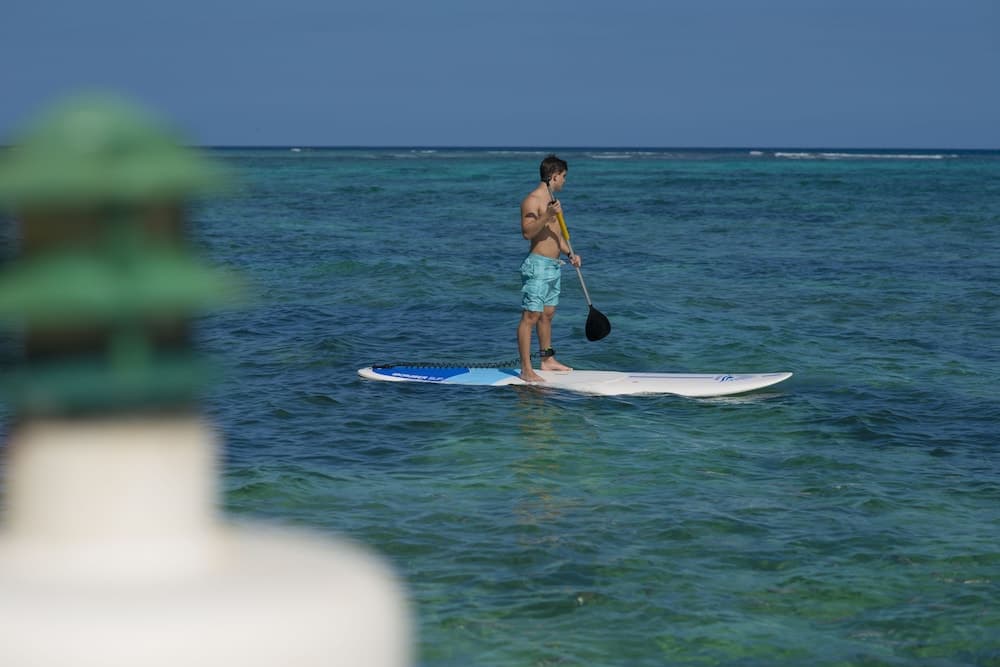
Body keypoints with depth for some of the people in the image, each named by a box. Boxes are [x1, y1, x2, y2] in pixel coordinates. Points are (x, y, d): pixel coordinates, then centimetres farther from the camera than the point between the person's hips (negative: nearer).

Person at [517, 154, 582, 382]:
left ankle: (547, 359, 30)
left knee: (547, 314, 18)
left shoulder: (552, 200, 17)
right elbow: (527, 232, -25)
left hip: (554, 266, 10)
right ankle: (526, 370, -11)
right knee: (531, 316, -9)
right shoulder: (532, 201, -13)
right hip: (538, 265, -10)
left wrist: (569, 253, 12)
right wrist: (547, 215, -34)